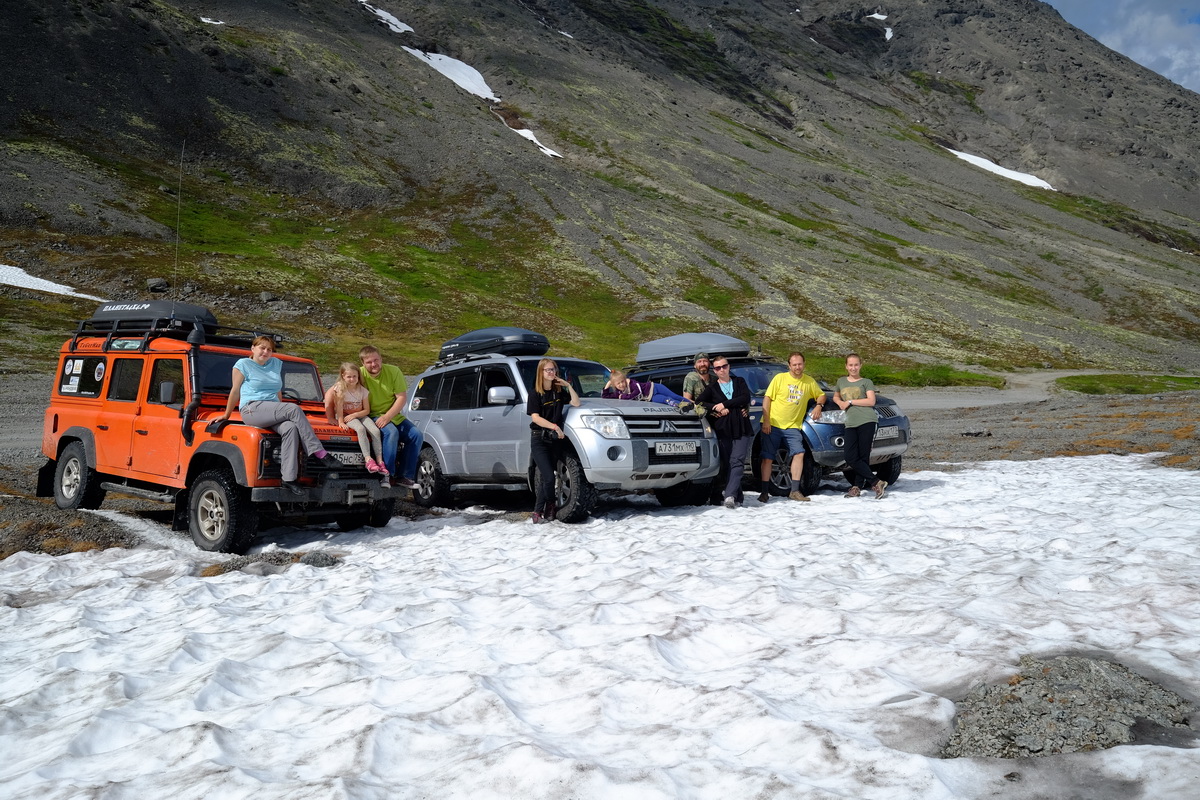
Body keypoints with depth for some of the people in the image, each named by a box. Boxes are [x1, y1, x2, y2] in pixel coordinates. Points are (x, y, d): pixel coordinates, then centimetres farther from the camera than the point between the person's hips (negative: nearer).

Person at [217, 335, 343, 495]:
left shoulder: (276, 364, 20)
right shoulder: (243, 364, 5)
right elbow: (235, 391, 8)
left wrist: (281, 413, 24)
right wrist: (226, 415, 12)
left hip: (272, 412, 5)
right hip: (251, 410, -5)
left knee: (291, 428, -31)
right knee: (294, 409, -28)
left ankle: (288, 479, -37)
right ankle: (320, 454, -30)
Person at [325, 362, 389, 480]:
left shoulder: (363, 390, -1)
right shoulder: (340, 388, -8)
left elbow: (367, 410, -2)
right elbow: (339, 407, -11)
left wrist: (354, 415, -16)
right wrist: (340, 422, -18)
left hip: (360, 415, 3)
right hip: (346, 417, -3)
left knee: (375, 430, -24)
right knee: (360, 428, -34)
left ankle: (380, 461, -25)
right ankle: (368, 459, -40)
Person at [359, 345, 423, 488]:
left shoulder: (394, 371, -5)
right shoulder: (359, 374, -10)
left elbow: (402, 397, -7)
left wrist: (386, 417, -19)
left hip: (394, 416, 4)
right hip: (372, 416, -4)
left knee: (417, 435, -13)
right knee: (391, 432, -33)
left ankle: (404, 476, -8)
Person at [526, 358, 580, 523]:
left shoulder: (559, 391, 9)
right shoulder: (535, 394, -5)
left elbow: (576, 403, -1)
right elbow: (535, 417, -14)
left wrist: (568, 385, -7)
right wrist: (554, 427, -22)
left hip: (555, 439, 4)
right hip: (539, 440, -4)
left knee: (544, 477, 6)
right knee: (548, 477, -12)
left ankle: (538, 512, 12)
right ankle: (550, 507, 6)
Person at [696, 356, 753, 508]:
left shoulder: (739, 382, 15)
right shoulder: (712, 387, 15)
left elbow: (745, 398, -1)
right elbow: (700, 402, 2)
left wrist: (724, 404, -7)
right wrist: (716, 409, -11)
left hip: (742, 429, -1)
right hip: (723, 431, 1)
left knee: (737, 461, -15)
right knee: (727, 464, -1)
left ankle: (729, 495, -24)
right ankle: (737, 496, 8)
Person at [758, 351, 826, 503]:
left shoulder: (809, 381, 7)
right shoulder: (780, 378, -1)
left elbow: (821, 395, 21)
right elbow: (767, 398, -3)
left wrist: (819, 405, -2)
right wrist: (766, 420, -11)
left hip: (793, 426, 2)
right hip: (773, 425, -2)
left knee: (799, 454, -15)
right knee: (767, 457, -2)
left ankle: (795, 491, -10)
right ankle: (765, 492, 6)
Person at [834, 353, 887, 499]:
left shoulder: (866, 382, 10)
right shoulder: (841, 381, 21)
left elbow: (871, 401, -2)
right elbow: (835, 397, 36)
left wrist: (850, 402, -5)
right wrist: (840, 402, 12)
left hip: (867, 421, -4)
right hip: (850, 424, 4)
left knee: (863, 457, -7)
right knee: (850, 458, -9)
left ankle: (857, 486, 1)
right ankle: (876, 482, -2)